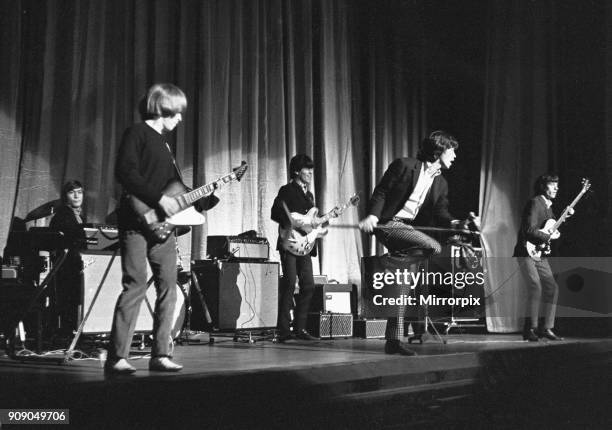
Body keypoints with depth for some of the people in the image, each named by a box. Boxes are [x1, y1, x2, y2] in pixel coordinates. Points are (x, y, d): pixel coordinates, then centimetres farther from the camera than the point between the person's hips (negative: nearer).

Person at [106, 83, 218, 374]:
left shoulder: (163, 142, 24)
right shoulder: (137, 133, -1)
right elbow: (124, 172, -15)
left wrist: (212, 197, 16)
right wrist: (159, 199, -18)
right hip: (137, 221, -8)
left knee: (168, 287, 3)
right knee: (135, 286, -12)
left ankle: (160, 355, 8)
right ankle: (116, 357, -9)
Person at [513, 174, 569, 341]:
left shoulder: (548, 205, 16)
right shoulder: (535, 203, -14)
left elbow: (552, 227, 25)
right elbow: (529, 230, -24)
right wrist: (549, 237, -15)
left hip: (540, 254, 9)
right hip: (527, 252, -9)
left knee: (552, 287, 4)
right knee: (536, 287, -19)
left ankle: (545, 327, 10)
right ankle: (530, 329, -13)